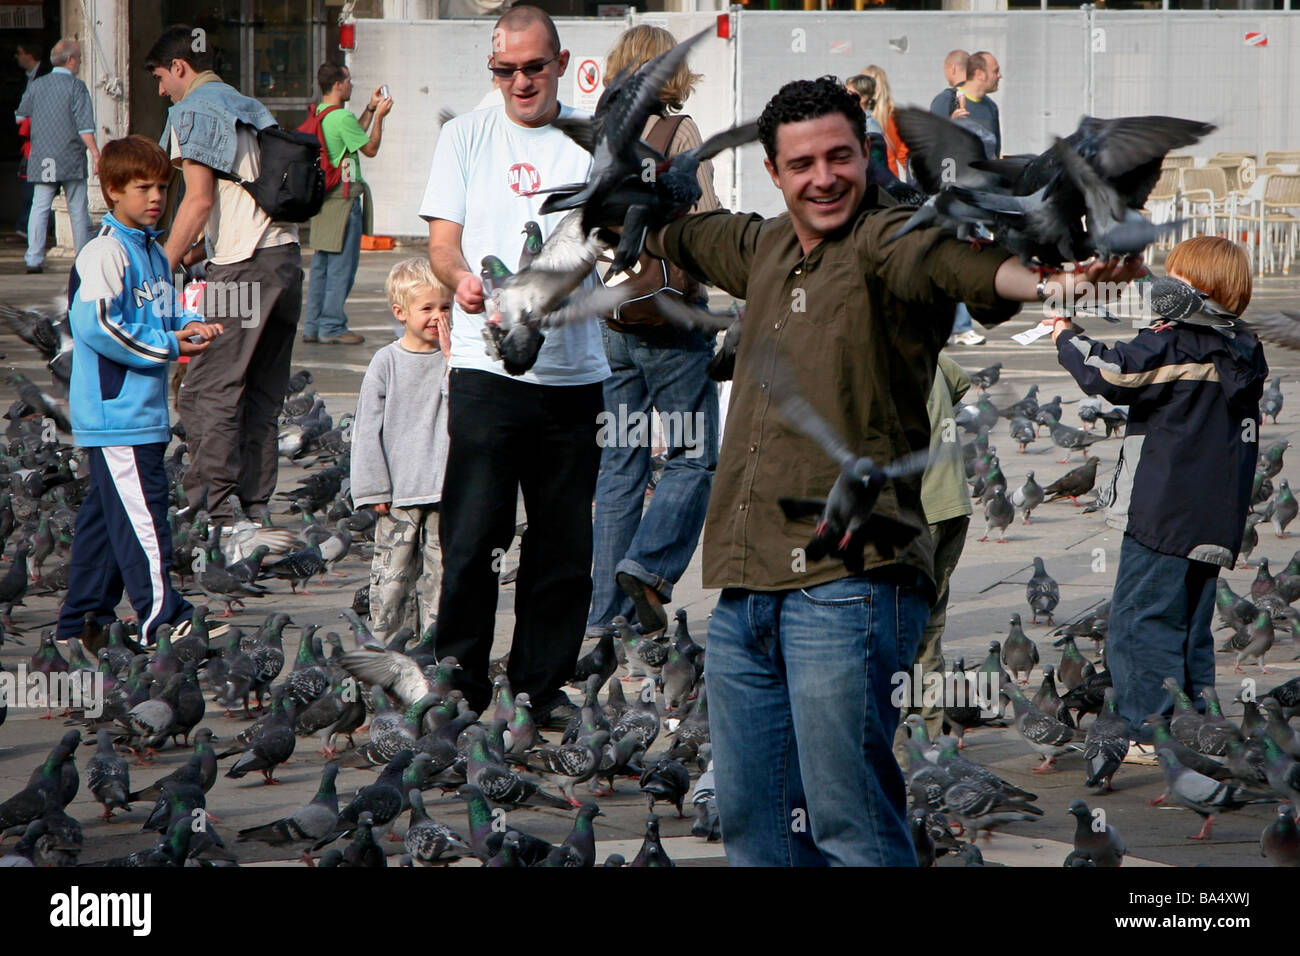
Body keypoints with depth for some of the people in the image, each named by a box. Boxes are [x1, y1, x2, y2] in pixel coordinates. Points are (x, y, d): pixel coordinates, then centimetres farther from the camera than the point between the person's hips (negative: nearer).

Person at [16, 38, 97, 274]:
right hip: (71, 159, -3)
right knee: (78, 210, 5)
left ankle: (34, 259, -9)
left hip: (41, 161, 3)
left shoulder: (37, 85, 7)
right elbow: (84, 125, -13)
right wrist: (95, 153, -13)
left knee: (39, 208, 0)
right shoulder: (76, 86, -6)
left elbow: (20, 116, 21)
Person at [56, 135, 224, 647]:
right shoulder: (104, 254, -13)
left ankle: (84, 616, 21)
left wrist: (190, 324, 6)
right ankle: (161, 617, -12)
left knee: (106, 508, 14)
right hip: (115, 409, -10)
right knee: (141, 508, -11)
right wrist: (170, 345, -17)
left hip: (145, 409, 10)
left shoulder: (155, 253, 17)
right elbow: (95, 326, -22)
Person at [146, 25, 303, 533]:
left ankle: (213, 507, -12)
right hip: (287, 255, 9)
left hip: (242, 266, -9)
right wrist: (193, 253, 26)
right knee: (262, 394, 11)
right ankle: (257, 506, 10)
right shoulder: (250, 108, 23)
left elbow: (200, 200, -12)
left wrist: (164, 269, -10)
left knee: (208, 390, -7)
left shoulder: (193, 110, -3)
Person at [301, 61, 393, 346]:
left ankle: (313, 326, 13)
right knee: (342, 263, -4)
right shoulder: (342, 117, -16)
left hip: (323, 195, 9)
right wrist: (379, 116, 2)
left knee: (321, 263, 12)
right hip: (344, 197, -9)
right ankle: (332, 327, -3)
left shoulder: (318, 114, 11)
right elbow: (370, 148, -7)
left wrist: (370, 109, 23)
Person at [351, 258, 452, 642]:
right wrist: (374, 489, -4)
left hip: (444, 490, 2)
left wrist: (451, 358, -13)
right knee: (393, 569, -1)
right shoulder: (386, 362, -2)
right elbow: (368, 429, 0)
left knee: (440, 570, 4)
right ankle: (384, 642, 5)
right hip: (398, 492, -2)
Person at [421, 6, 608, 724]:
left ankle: (543, 685, 17)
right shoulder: (466, 137, 9)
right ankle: (459, 684, 3)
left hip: (573, 368, 1)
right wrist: (461, 277, -19)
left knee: (564, 543, 6)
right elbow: (442, 240, 5)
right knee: (473, 536, -6)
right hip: (486, 366, -1)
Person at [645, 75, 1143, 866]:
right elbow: (686, 236, 40)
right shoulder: (765, 247, 16)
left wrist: (1037, 279, -53)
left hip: (846, 585, -8)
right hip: (745, 591, 8)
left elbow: (949, 255, -32)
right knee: (751, 823, 12)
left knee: (849, 824, -10)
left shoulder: (887, 240, -8)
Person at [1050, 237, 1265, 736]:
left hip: (1163, 519, -8)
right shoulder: (1244, 352, 10)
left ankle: (1148, 732, -5)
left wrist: (1068, 338, -6)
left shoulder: (1175, 346, -15)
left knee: (1140, 623, -3)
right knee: (1191, 630, 15)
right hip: (1215, 522, 8)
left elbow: (1110, 373, -22)